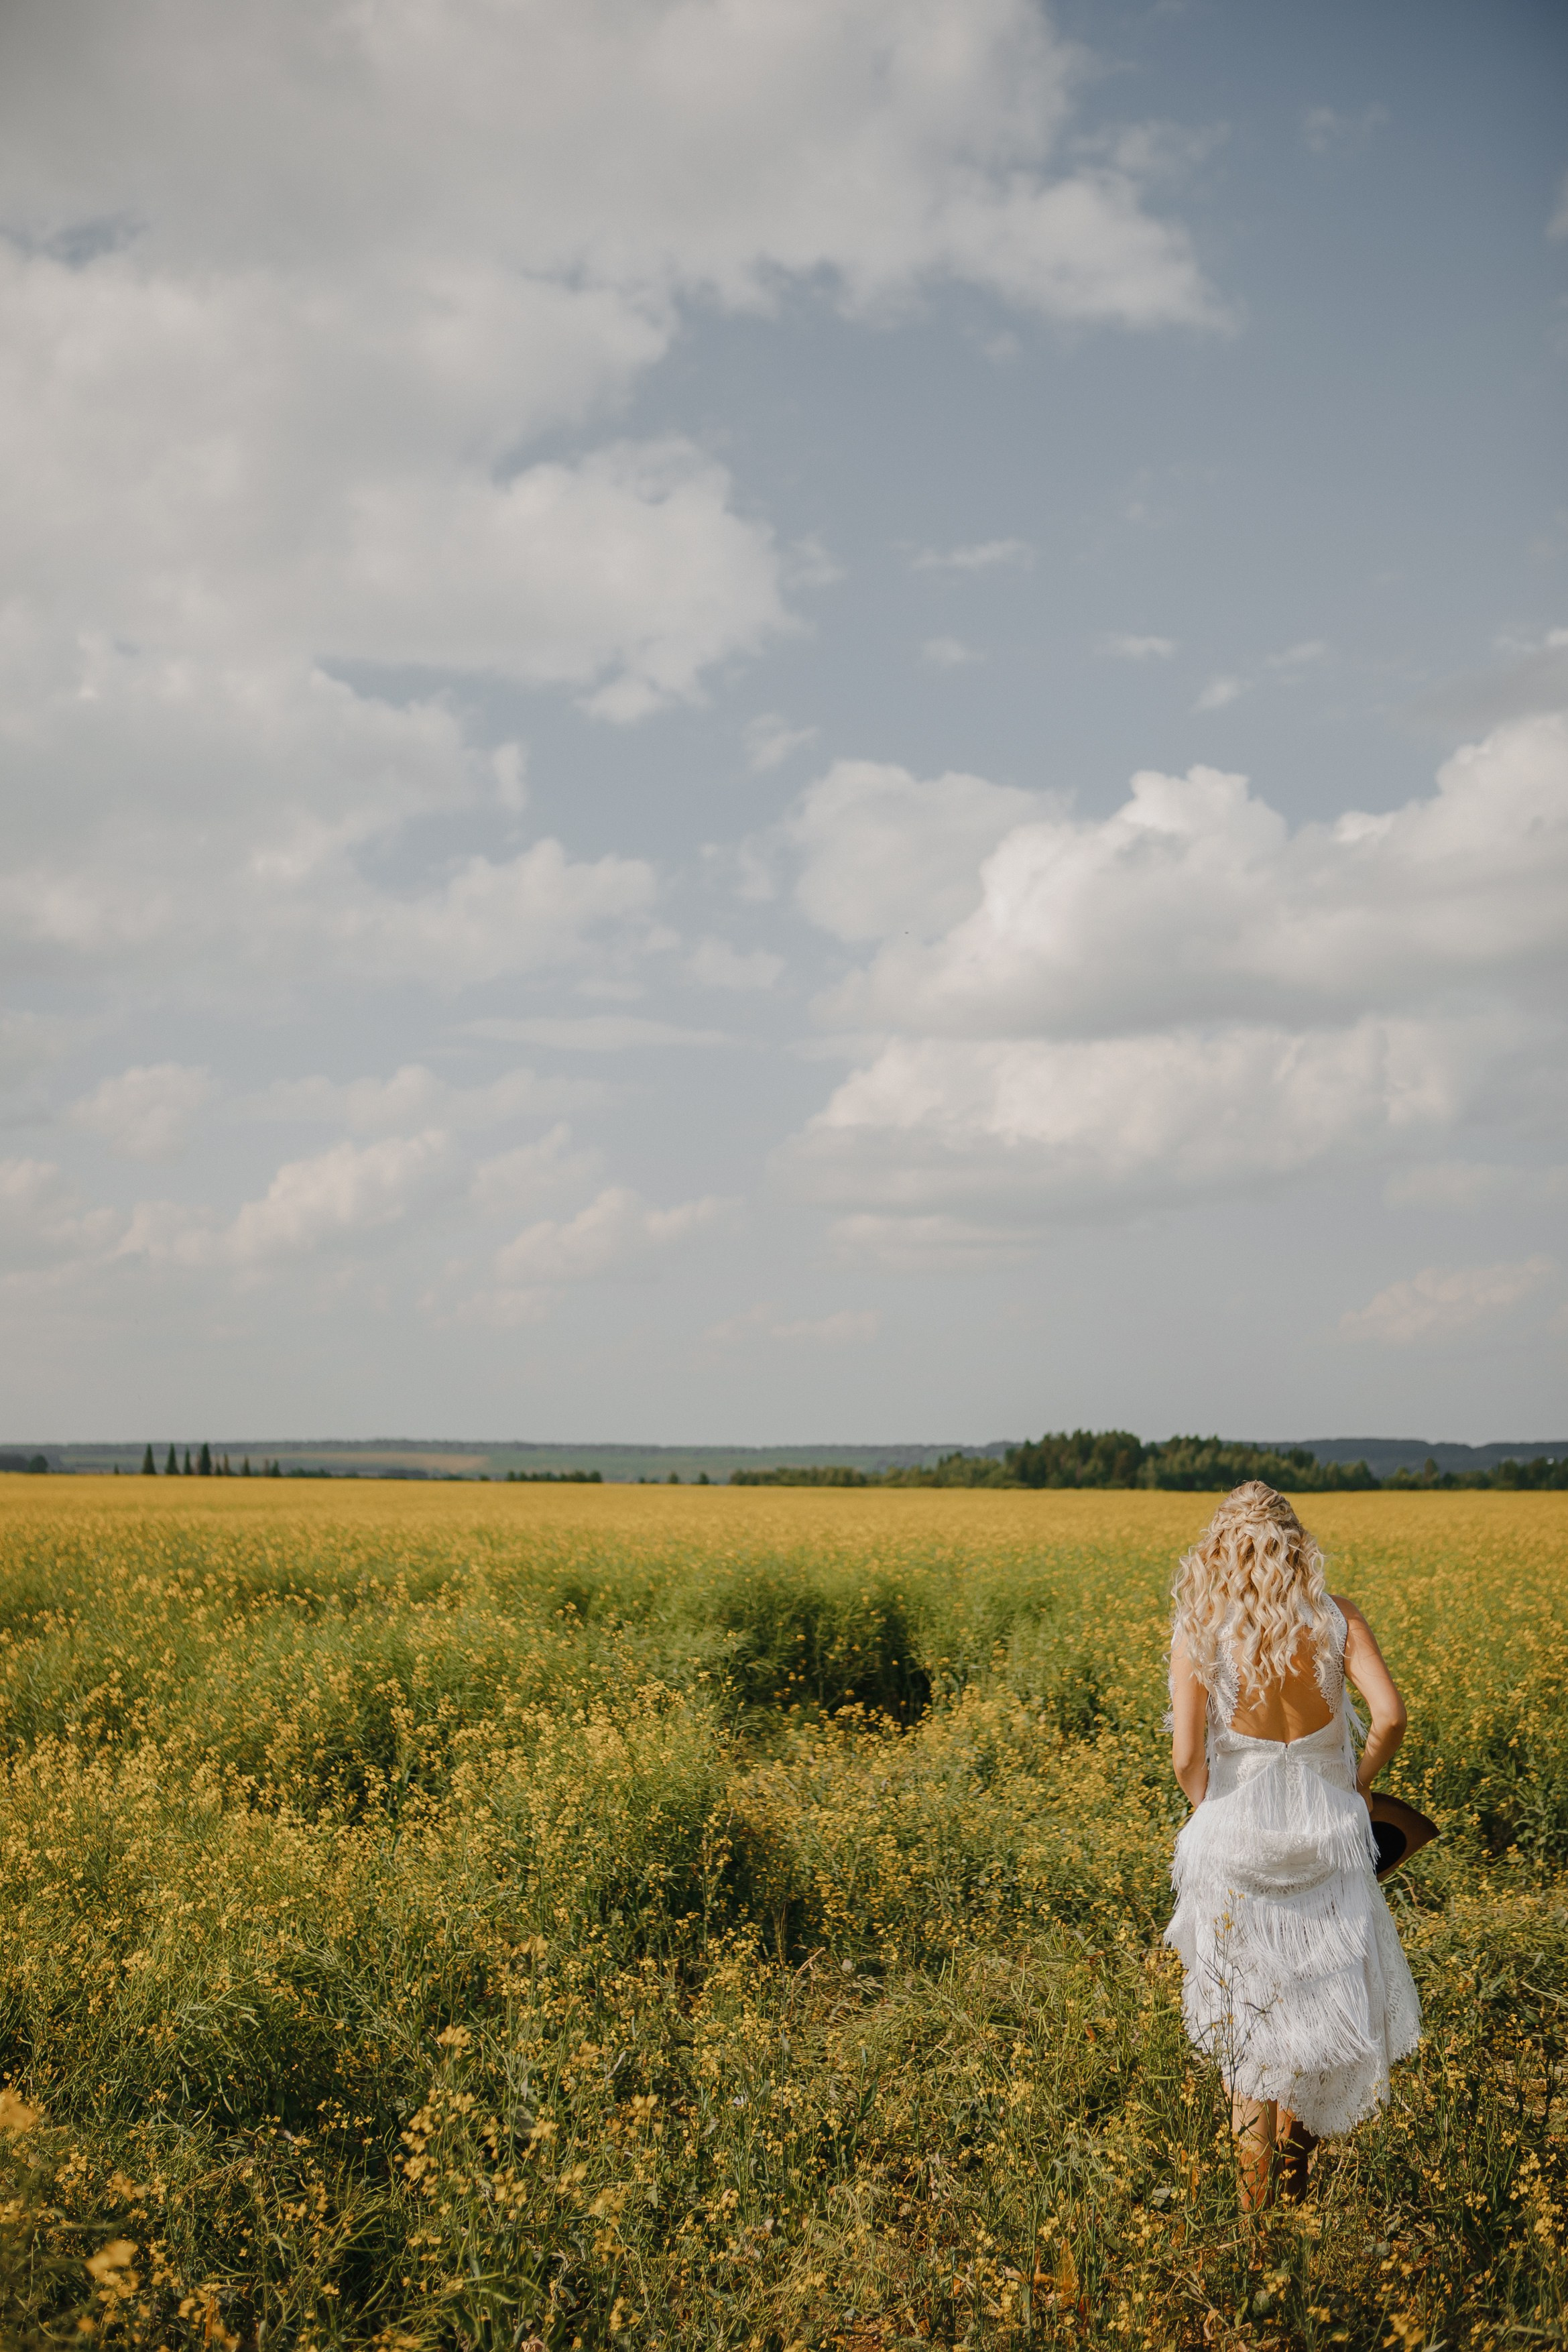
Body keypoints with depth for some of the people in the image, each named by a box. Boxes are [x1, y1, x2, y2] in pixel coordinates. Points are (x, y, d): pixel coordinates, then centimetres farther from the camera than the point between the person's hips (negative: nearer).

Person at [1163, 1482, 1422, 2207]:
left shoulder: (1198, 1631, -9)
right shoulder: (1336, 1617, -5)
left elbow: (1186, 1756, -15)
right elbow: (1389, 1716, -14)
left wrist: (1213, 1814, 5)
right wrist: (1360, 1782, 4)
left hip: (1236, 1839, -1)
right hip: (1328, 1832, 1)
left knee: (1251, 2012, 12)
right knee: (1323, 2002, 20)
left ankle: (1255, 2195, 12)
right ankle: (1296, 2154, 22)